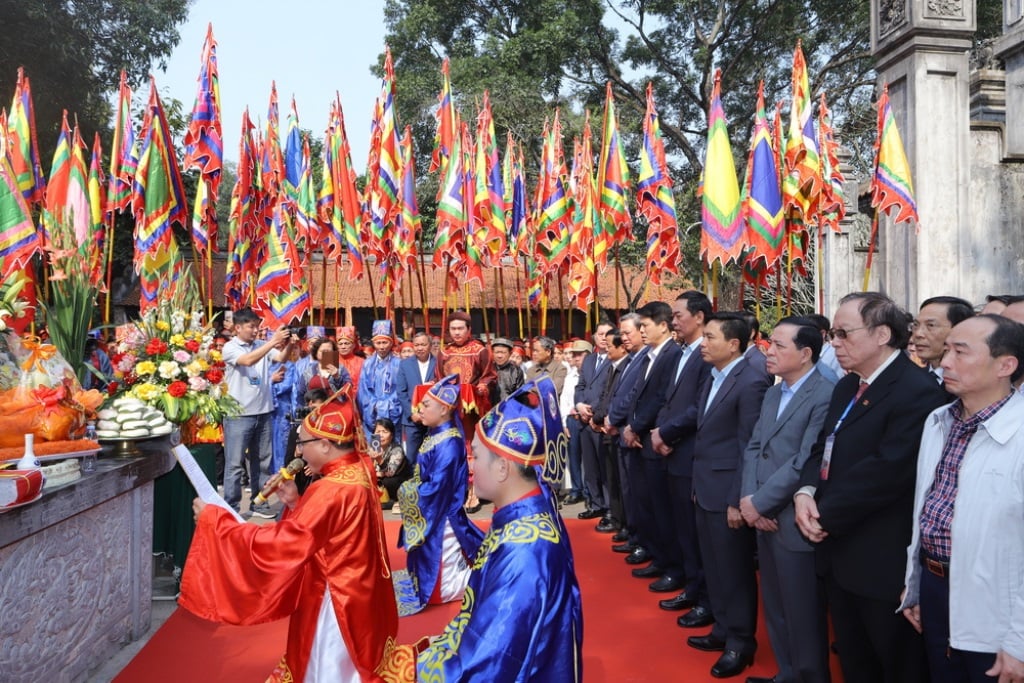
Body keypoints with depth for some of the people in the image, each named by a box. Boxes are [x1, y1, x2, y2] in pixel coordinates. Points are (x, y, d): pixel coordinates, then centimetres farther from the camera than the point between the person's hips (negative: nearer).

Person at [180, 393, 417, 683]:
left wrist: (213, 519, -18)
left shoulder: (331, 490, -29)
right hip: (355, 592, 9)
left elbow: (277, 543, -26)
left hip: (336, 602, -9)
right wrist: (297, 504, -1)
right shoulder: (358, 472, -2)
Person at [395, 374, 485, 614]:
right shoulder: (435, 436, 5)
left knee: (443, 586, 3)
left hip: (439, 517, -9)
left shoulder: (448, 443, -24)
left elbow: (436, 488, -24)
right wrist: (407, 488, -2)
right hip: (431, 512, 9)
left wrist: (405, 491, -11)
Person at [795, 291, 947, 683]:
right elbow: (824, 446, 11)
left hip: (882, 560, -8)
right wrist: (806, 492, -8)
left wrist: (826, 515, -18)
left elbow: (887, 471, -26)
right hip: (839, 550, 9)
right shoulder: (847, 387, 11)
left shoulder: (917, 392, -20)